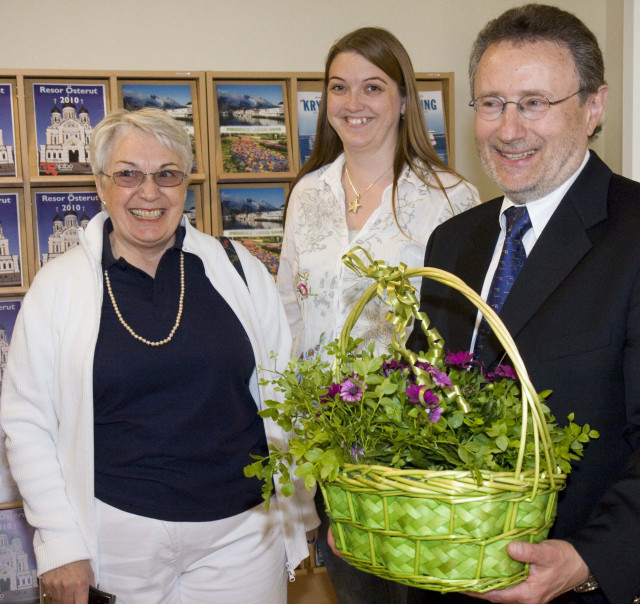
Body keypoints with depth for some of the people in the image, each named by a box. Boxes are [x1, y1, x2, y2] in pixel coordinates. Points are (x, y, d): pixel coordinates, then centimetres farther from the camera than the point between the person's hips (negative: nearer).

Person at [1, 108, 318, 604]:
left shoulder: (236, 269, 1)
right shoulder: (59, 284, -2)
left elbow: (284, 397, 6)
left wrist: (301, 518, 6)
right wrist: (59, 545, -5)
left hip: (244, 529, 1)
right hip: (119, 536, -1)